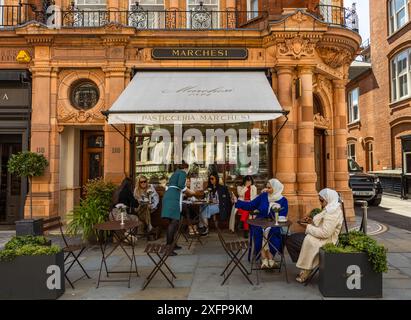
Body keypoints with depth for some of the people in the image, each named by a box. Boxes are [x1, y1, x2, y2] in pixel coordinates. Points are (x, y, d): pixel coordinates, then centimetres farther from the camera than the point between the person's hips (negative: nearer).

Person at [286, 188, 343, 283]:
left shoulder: (333, 213, -22)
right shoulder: (330, 209, 11)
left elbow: (325, 233, -29)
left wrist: (308, 227, -19)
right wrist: (312, 222, 3)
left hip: (325, 241, -11)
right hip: (320, 237, 11)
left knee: (291, 241, -12)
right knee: (290, 239, 5)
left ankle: (306, 269, 2)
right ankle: (306, 265, 7)